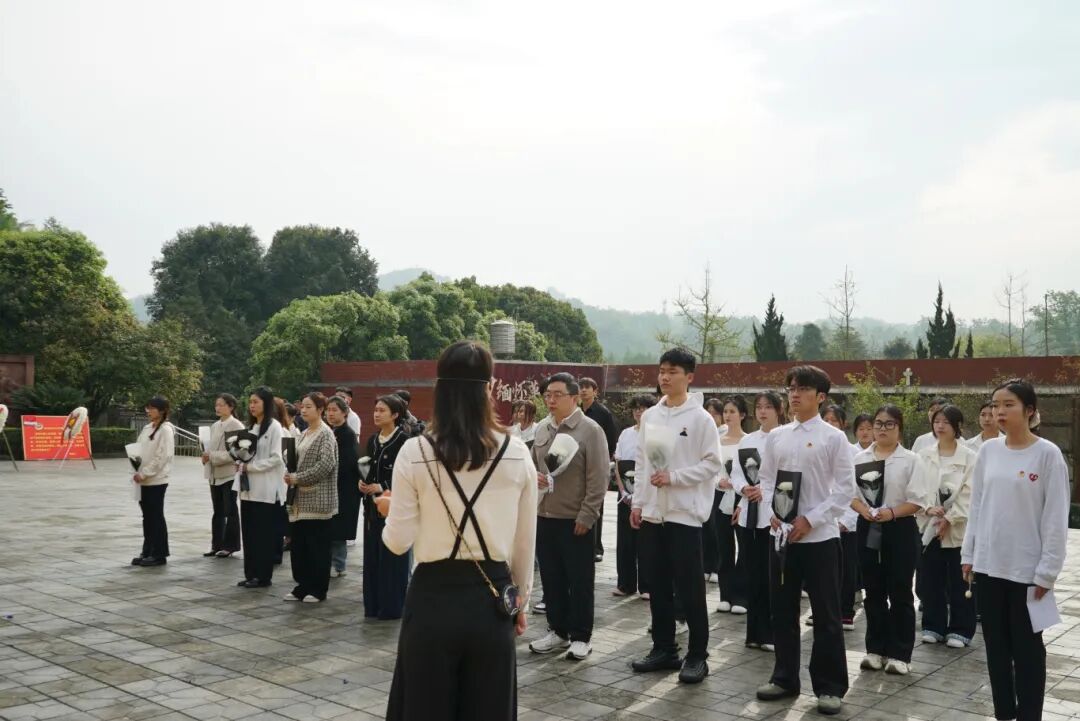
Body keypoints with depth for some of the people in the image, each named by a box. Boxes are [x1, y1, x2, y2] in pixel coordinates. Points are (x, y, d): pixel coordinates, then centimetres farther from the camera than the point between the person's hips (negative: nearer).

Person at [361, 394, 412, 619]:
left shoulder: (403, 440, -11)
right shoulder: (373, 440, 10)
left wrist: (383, 489, -18)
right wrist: (364, 484, -2)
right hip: (373, 505, 7)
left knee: (392, 557, -1)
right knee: (372, 555, 10)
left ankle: (392, 606, 9)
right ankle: (373, 604, 19)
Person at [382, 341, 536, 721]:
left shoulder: (415, 452, -9)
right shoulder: (517, 454, -4)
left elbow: (398, 541, -5)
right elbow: (525, 543, 4)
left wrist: (389, 511, 16)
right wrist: (520, 600, 18)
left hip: (433, 597, -2)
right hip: (491, 598, 2)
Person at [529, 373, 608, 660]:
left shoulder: (590, 430, -9)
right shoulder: (542, 430, 10)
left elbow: (598, 477, -12)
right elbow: (532, 465, 22)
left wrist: (586, 515, -16)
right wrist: (533, 477, -2)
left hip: (575, 519, -6)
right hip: (544, 516, 6)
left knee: (579, 581, 4)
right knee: (551, 579, 13)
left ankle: (580, 636, 15)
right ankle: (557, 630, 26)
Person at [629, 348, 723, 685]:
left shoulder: (700, 418, -7)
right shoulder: (650, 416, 10)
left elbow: (713, 464, -10)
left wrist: (674, 477, -18)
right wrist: (637, 502, 10)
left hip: (685, 512, -6)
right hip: (651, 511, 6)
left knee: (690, 588, -1)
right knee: (658, 586, 12)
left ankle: (697, 655, 10)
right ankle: (664, 649, 23)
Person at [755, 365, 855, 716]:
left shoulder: (833, 437, -4)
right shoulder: (776, 436, 8)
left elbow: (846, 488, -7)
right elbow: (765, 478, 12)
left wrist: (810, 520, -14)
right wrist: (771, 512, -7)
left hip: (819, 536, -4)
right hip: (782, 534, 4)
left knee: (826, 616, 4)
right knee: (782, 611, 13)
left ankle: (830, 687, 16)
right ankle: (785, 678, 27)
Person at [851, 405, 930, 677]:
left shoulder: (911, 460, -4)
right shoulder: (860, 458, 5)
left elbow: (917, 500, -8)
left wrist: (891, 513, -21)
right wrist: (864, 510, -15)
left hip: (900, 529, -3)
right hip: (868, 529, 3)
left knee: (900, 592, 4)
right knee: (874, 591, 10)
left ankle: (900, 654, 13)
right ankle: (876, 649, 20)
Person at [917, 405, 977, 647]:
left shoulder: (969, 457, -4)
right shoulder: (924, 456, 5)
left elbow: (969, 494, -8)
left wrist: (949, 519, -14)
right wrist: (928, 509, -15)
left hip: (958, 527, -3)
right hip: (929, 526, 3)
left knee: (959, 582, 4)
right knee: (930, 580, 8)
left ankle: (960, 630, 16)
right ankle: (934, 626, 20)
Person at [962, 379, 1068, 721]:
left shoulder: (1048, 454, -8)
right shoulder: (988, 450, 5)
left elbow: (1056, 518, -9)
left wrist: (1047, 572, -11)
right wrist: (968, 554, 8)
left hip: (1027, 569, -4)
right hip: (988, 565, 4)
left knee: (1027, 647, 6)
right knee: (996, 646, 12)